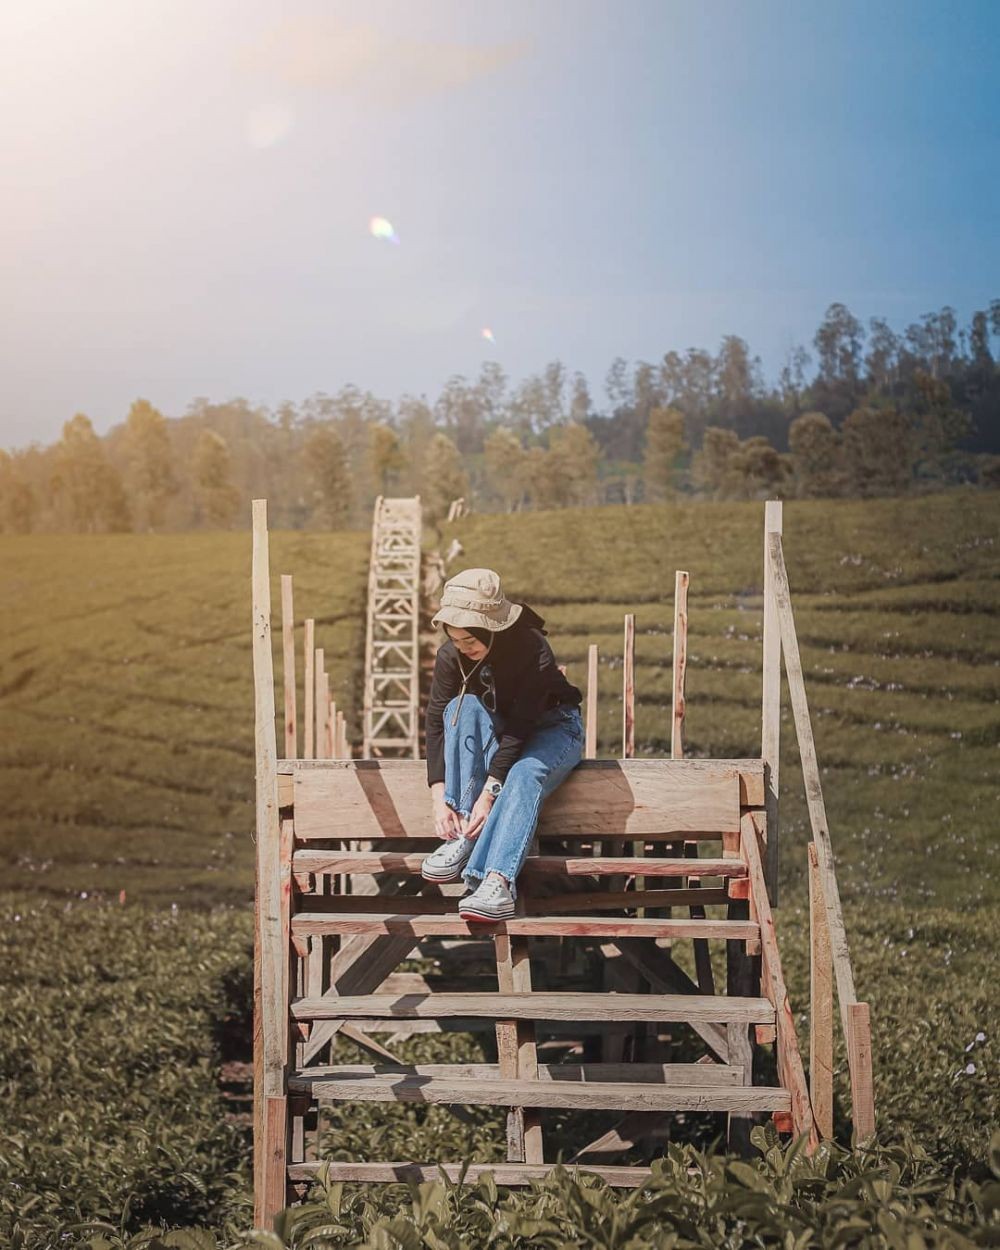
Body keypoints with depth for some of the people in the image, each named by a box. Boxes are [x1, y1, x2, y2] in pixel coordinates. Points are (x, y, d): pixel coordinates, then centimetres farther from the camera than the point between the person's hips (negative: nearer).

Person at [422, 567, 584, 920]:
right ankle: (461, 836, -33)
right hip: (494, 731, 4)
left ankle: (497, 881, -52)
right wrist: (440, 798, -28)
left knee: (525, 775, -37)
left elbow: (521, 726, -32)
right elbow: (436, 721, -18)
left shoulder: (532, 649, -30)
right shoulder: (450, 656, -16)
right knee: (464, 707, -28)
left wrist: (489, 794, -37)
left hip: (551, 728, -4)